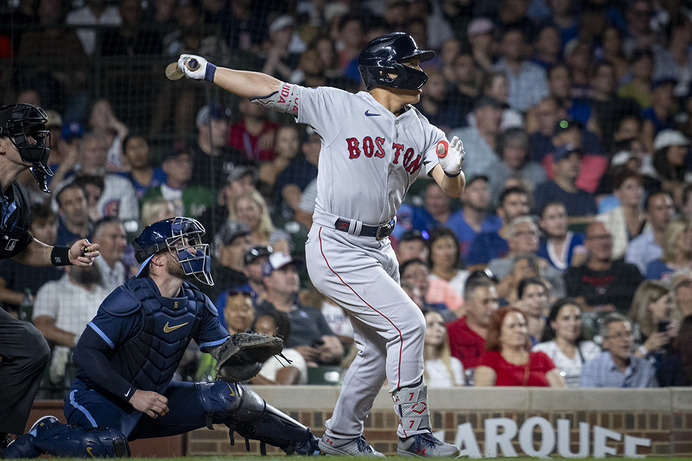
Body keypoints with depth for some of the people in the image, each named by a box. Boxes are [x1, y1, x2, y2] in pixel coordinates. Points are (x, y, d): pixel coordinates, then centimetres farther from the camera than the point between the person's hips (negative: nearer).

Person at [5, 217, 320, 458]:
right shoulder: (131, 300, -21)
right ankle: (43, 435, -12)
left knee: (228, 396, -5)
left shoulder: (196, 304, 1)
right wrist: (133, 395, -27)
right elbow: (85, 353, -23)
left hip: (151, 395, 7)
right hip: (97, 396, -7)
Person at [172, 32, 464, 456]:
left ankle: (342, 436, 32)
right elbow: (270, 89, -8)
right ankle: (414, 434, -7)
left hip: (378, 248, 8)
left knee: (379, 347, 15)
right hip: (336, 249, -8)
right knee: (407, 324, -15)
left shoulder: (423, 132, 5)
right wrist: (208, 72, -14)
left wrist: (453, 171, -28)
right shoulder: (338, 106, -9)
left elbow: (452, 189, -4)